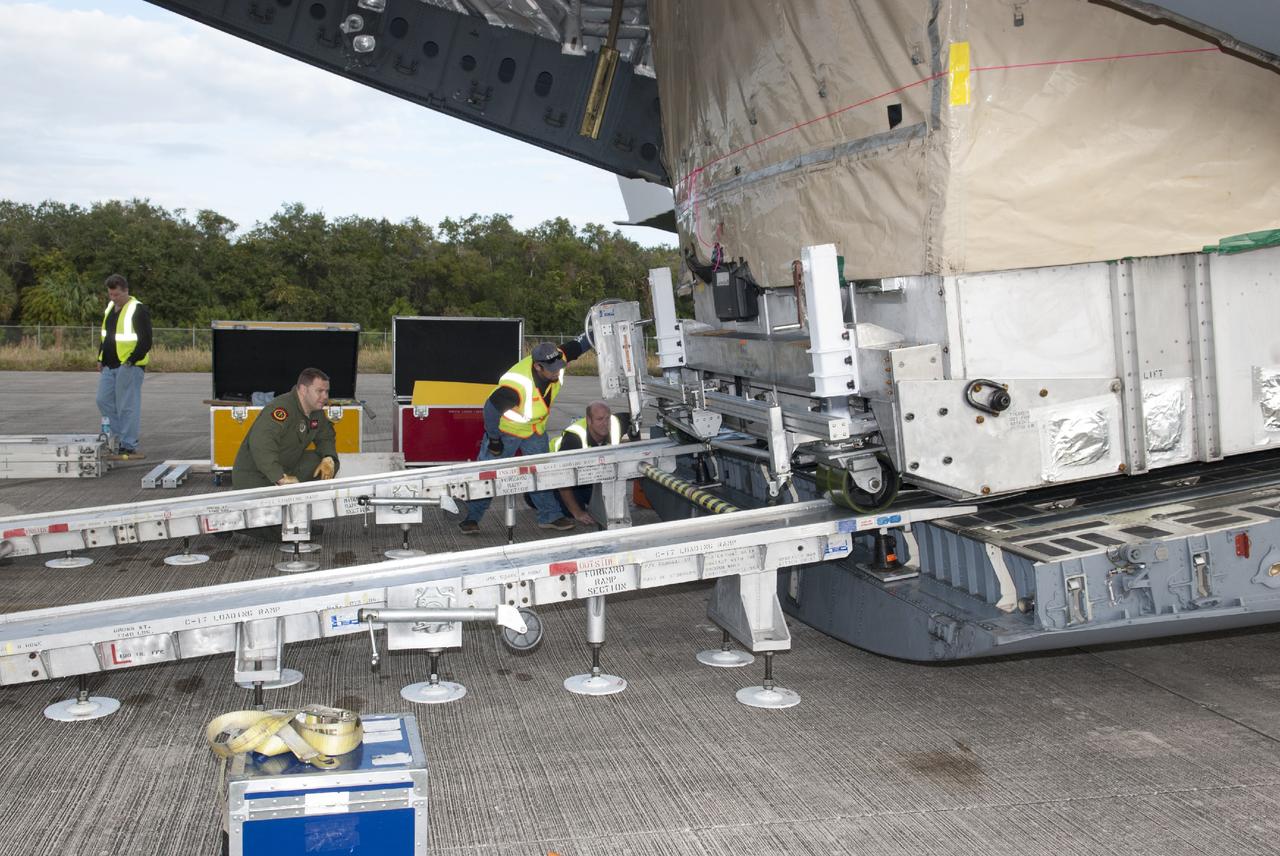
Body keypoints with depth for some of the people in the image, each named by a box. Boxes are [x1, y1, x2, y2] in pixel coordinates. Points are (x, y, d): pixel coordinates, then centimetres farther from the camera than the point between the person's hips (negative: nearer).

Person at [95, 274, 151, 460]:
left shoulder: (138, 310, -12)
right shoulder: (110, 307, 14)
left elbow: (146, 341, -15)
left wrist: (131, 361, -19)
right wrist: (101, 358, 16)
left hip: (129, 366, -9)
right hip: (109, 366, 9)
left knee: (127, 406, -6)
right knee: (103, 401, 9)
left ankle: (128, 447, 0)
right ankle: (119, 438, 20)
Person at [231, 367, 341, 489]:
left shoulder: (317, 412, 1)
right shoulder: (281, 408, -29)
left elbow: (326, 437, 16)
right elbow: (261, 443, -43)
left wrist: (328, 459, -8)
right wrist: (281, 478, -48)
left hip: (288, 467, 8)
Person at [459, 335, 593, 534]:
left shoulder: (557, 359, -24)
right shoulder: (518, 385, -42)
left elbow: (577, 346, -5)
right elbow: (491, 408, -32)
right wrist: (494, 439, -21)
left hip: (536, 431, 7)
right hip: (506, 430, -6)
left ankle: (550, 516, 23)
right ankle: (471, 517, 9)